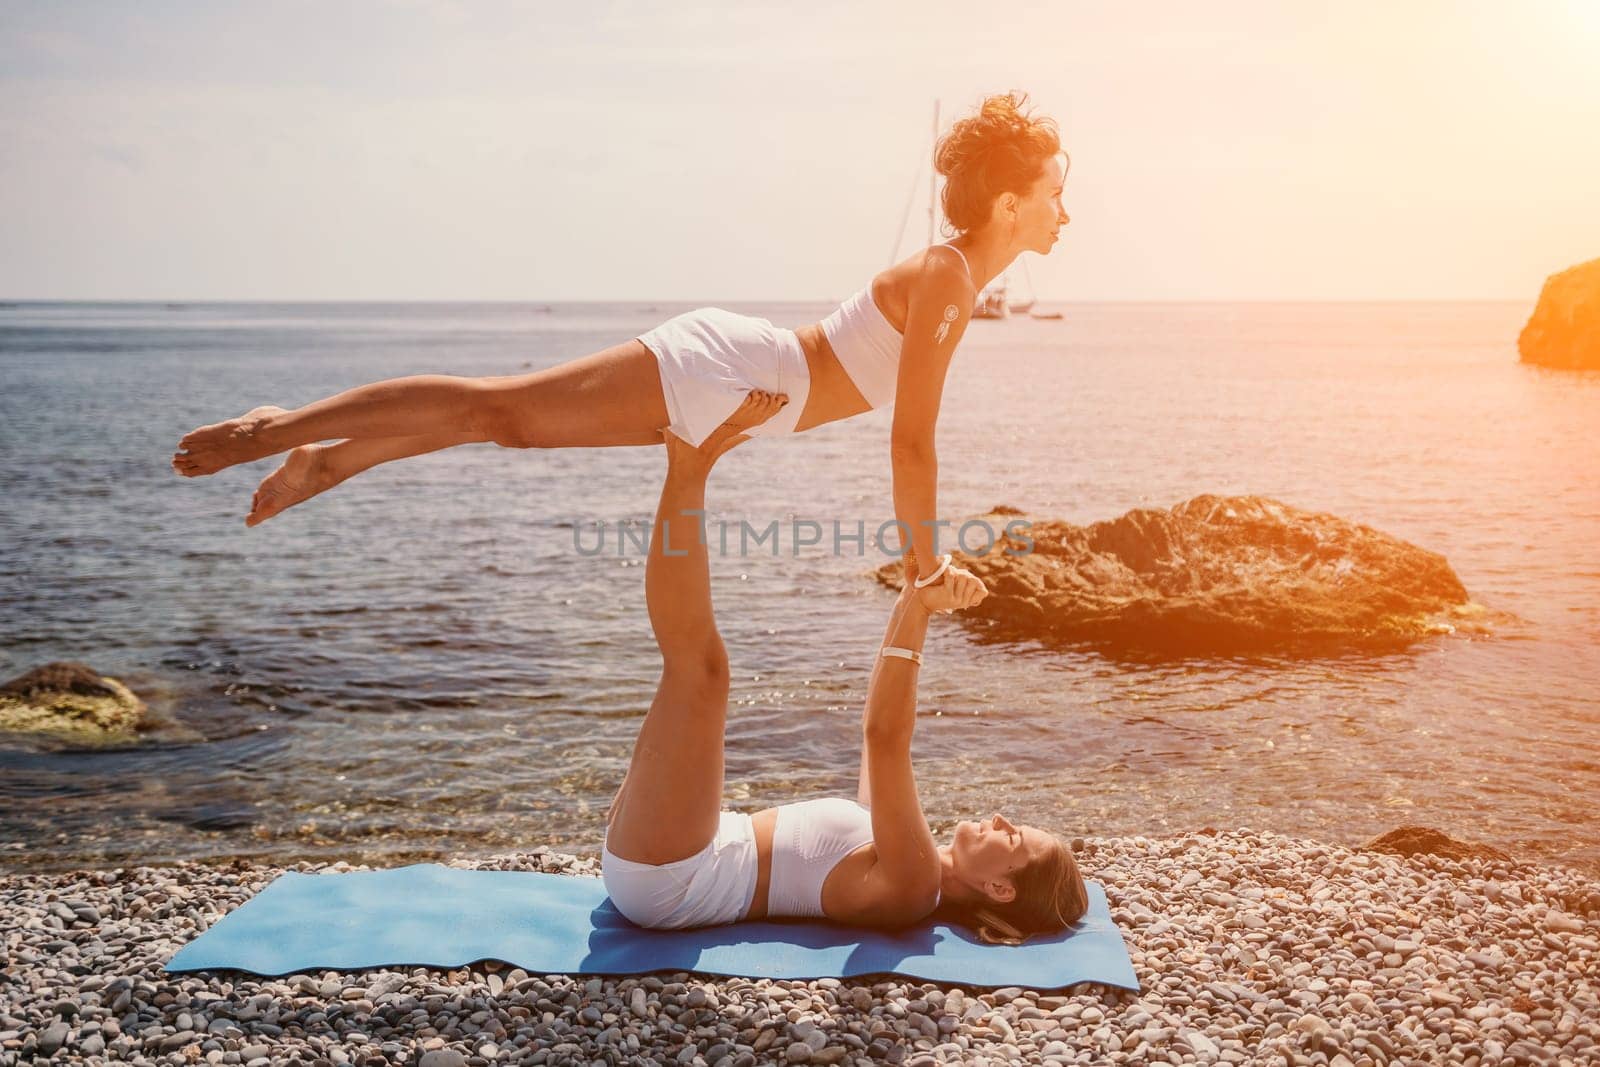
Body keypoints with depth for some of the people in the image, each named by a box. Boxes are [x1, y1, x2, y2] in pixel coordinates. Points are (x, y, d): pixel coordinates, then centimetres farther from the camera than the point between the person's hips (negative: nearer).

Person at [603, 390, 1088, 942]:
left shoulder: (911, 885, -17)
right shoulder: (911, 866, 10)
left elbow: (884, 736, -30)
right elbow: (880, 727, 17)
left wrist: (918, 610, -30)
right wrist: (913, 601, 10)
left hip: (659, 879, -8)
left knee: (700, 662, -25)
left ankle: (688, 468, -11)